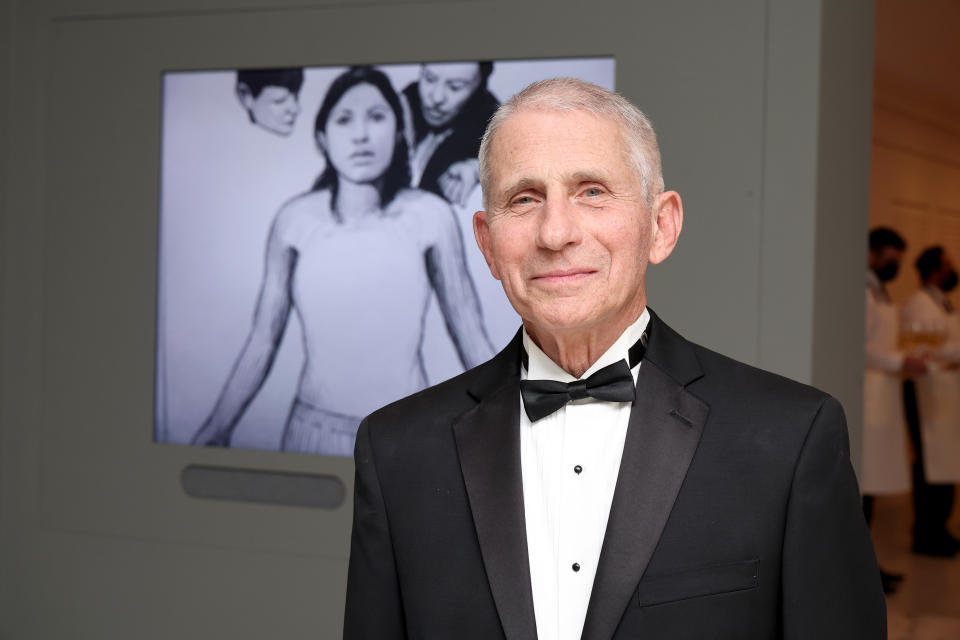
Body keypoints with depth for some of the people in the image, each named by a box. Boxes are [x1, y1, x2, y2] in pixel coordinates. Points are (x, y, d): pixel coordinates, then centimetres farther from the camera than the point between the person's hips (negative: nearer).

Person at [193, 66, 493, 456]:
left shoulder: (429, 216, -7)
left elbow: (472, 339, -3)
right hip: (315, 429, 1)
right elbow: (262, 340, 1)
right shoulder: (295, 220, -5)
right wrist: (216, 428, 1)